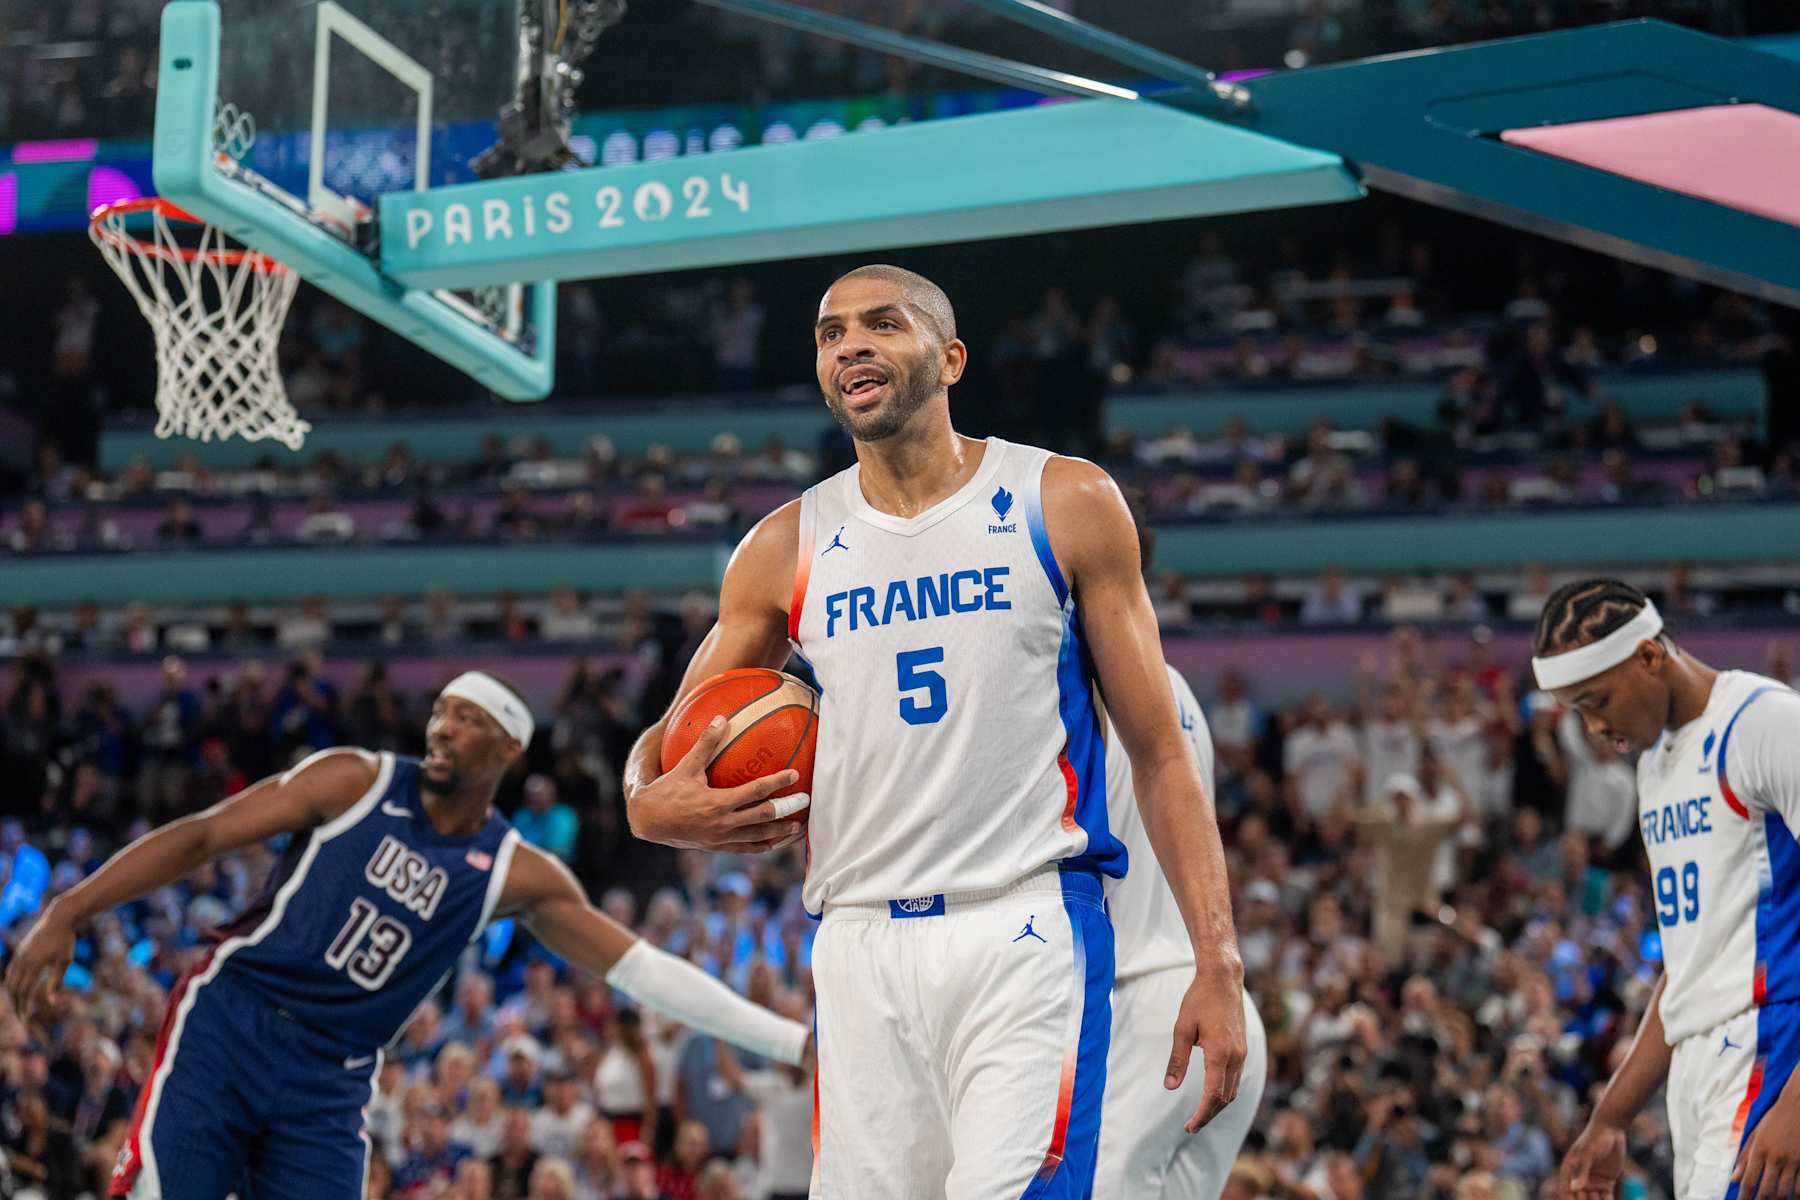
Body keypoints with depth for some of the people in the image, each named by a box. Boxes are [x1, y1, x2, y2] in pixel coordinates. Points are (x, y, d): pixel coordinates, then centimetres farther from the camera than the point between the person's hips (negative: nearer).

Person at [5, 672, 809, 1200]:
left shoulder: (516, 874, 4)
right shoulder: (357, 783, -2)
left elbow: (642, 967, 2)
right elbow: (203, 837, -2)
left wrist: (790, 1041, -4)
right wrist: (69, 914, -11)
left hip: (331, 1082, 3)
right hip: (229, 1025, -2)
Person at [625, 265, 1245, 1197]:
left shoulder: (1066, 505, 3)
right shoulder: (787, 549, 11)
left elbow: (1159, 750, 3)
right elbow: (666, 744, 19)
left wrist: (1217, 963, -5)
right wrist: (649, 804, -6)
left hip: (1027, 927, -3)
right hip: (860, 945, 4)